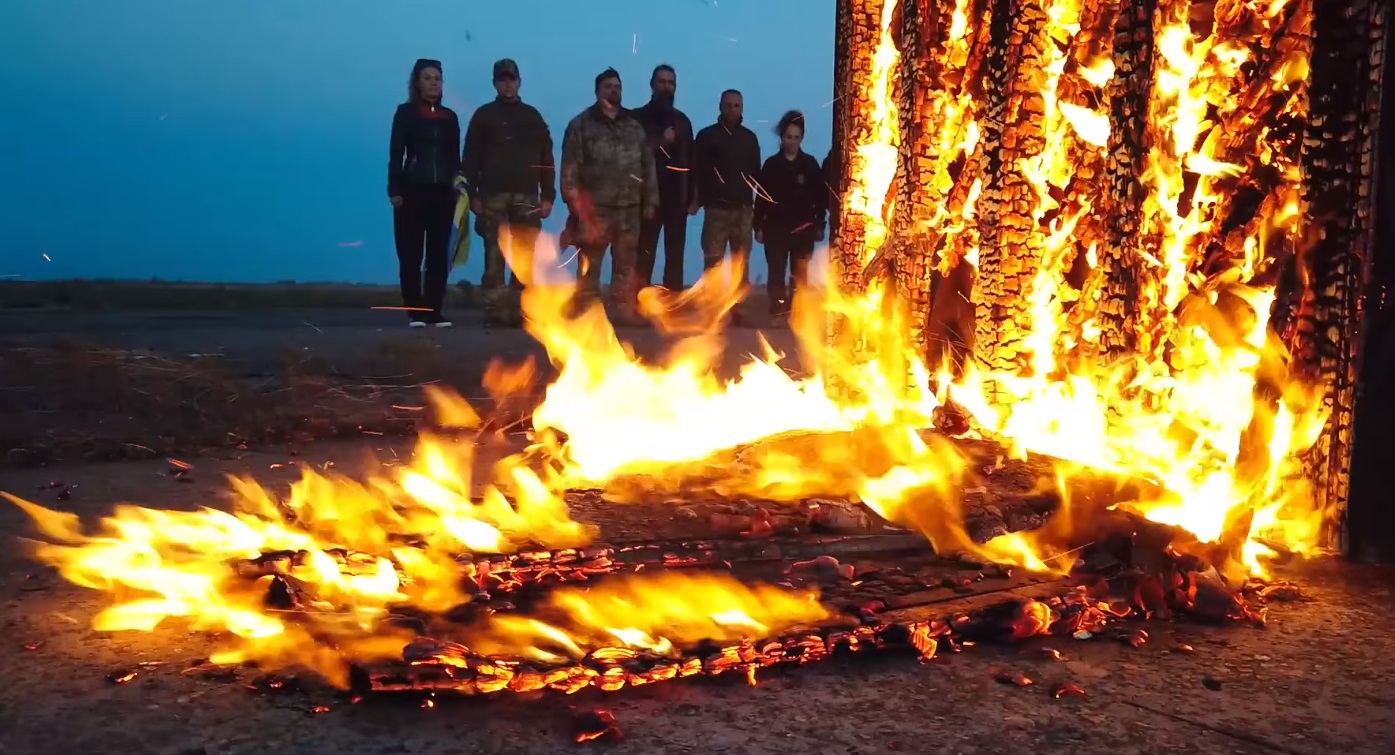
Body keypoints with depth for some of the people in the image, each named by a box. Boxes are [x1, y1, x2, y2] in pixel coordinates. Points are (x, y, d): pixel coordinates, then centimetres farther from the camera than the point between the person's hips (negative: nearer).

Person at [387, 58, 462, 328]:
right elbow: (396, 154, -1)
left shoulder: (449, 117, 13)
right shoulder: (405, 112, 3)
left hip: (443, 193, 3)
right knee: (411, 255, -3)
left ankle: (435, 312, 7)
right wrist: (394, 190, -9)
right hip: (412, 192, -3)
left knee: (439, 254, 3)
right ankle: (416, 312, 2)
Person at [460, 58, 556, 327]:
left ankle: (518, 310, 3)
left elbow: (546, 159, 12)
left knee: (525, 260, -1)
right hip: (493, 197, -2)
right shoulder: (484, 115, 8)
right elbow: (470, 158, 3)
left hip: (527, 197, 2)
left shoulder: (533, 116, 15)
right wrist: (473, 195, -7)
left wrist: (548, 195, 3)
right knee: (494, 258, -3)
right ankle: (495, 310, 0)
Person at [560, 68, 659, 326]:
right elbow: (570, 166, -4)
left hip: (629, 208, 4)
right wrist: (575, 202, -12)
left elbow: (648, 165, 16)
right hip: (595, 208, -4)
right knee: (590, 264, -1)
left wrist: (650, 200, 9)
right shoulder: (581, 124, 2)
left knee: (626, 264, 7)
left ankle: (623, 310, 13)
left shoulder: (634, 126, 15)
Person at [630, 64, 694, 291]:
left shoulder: (682, 120, 16)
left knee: (675, 256, 2)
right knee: (644, 256, -6)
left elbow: (690, 158, 13)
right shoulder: (638, 117, 5)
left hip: (677, 197, 3)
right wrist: (659, 143, -13)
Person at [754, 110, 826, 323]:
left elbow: (820, 196, 5)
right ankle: (778, 309, 0)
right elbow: (761, 197, 2)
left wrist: (819, 226, 2)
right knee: (776, 271, -3)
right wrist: (758, 226, -1)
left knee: (800, 272, 4)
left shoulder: (810, 164, 4)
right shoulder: (771, 164, 2)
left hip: (803, 227, 1)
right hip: (776, 227, 0)